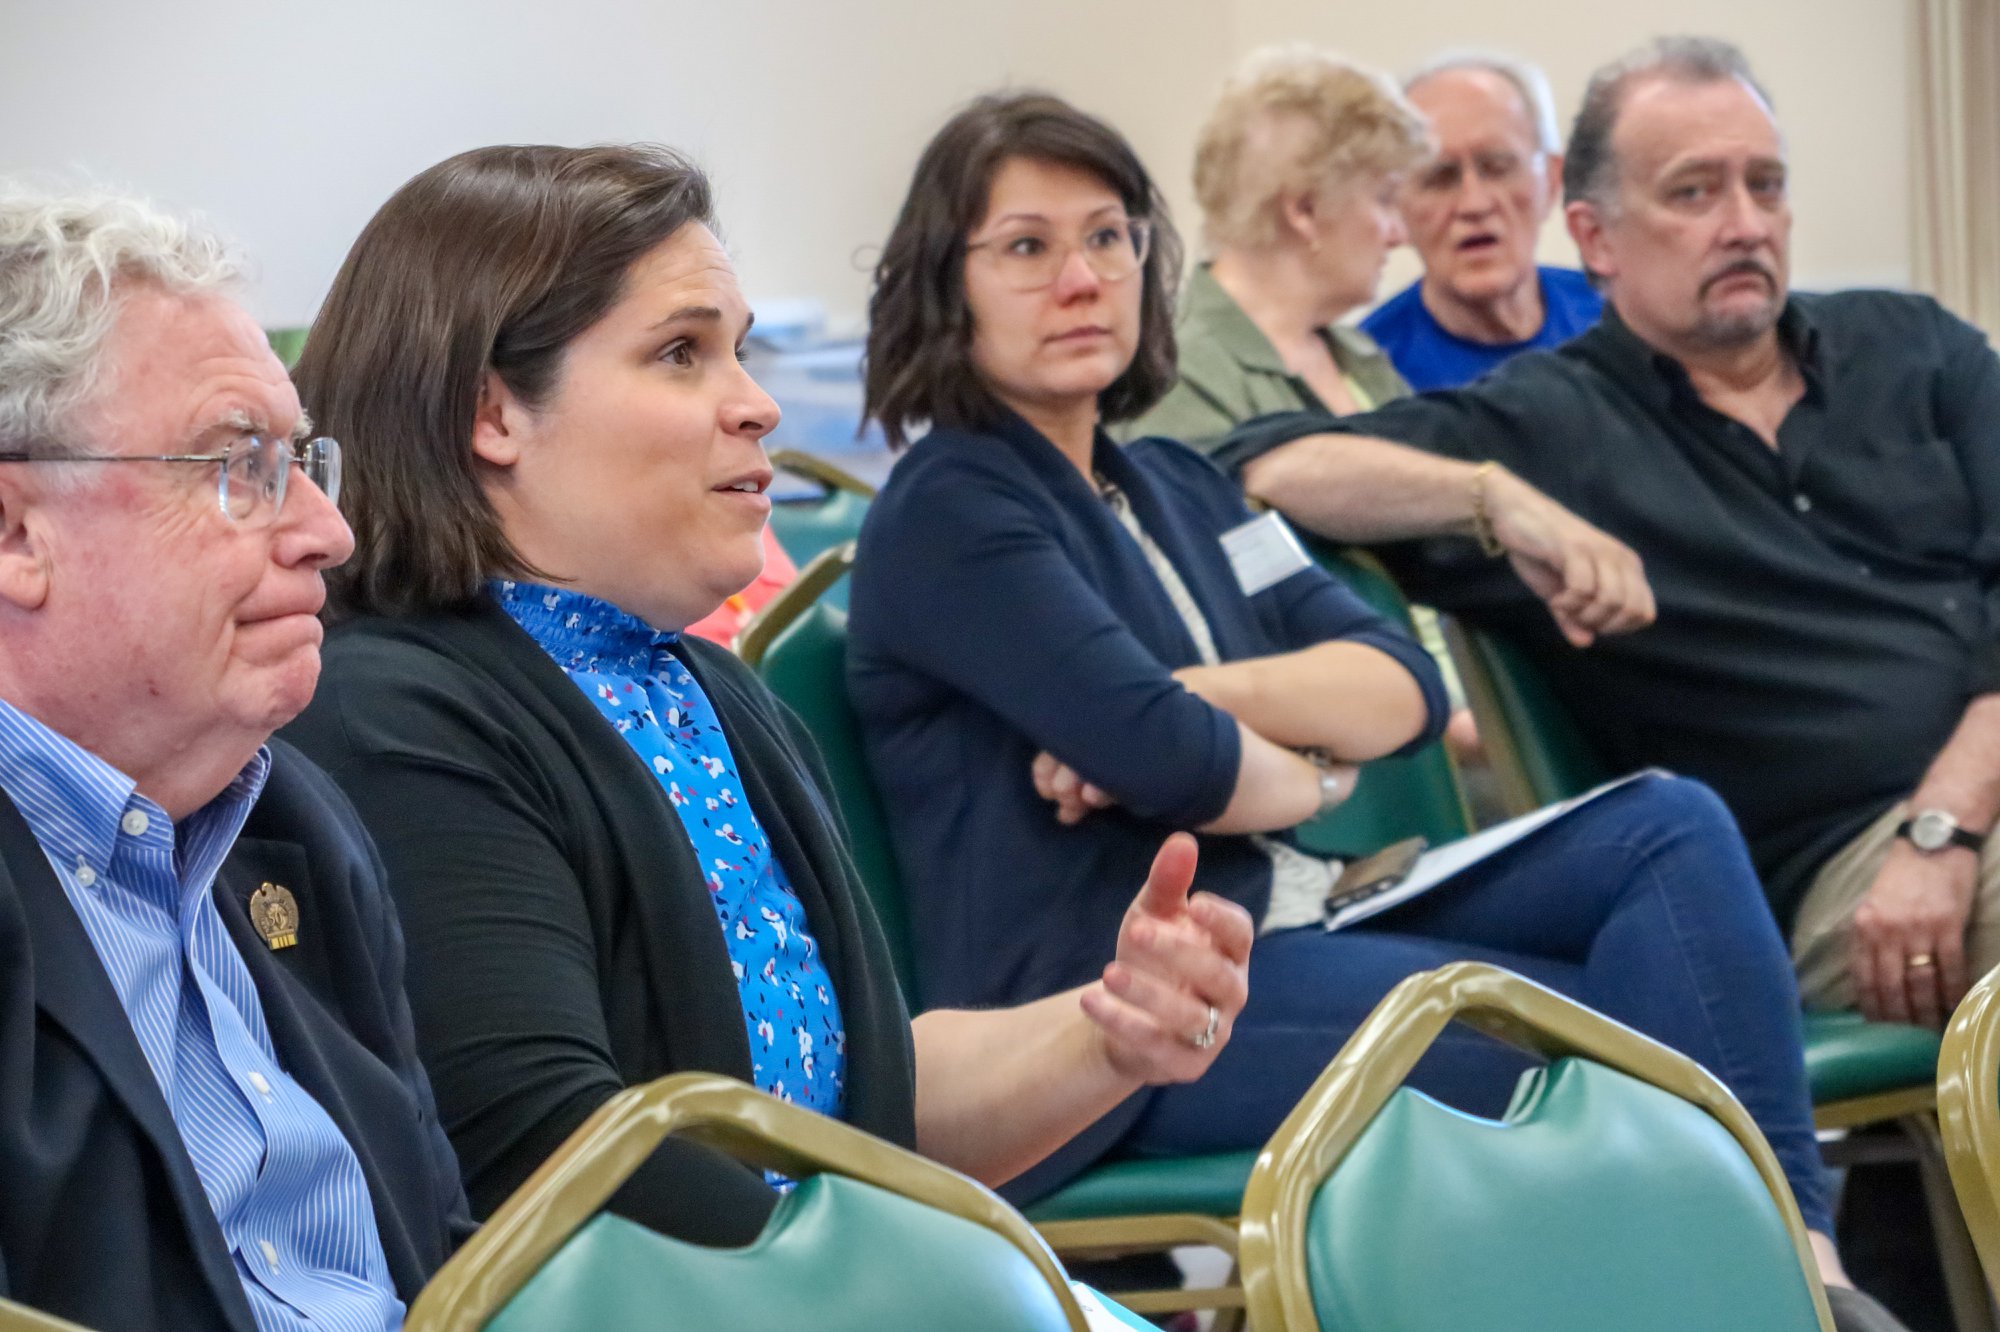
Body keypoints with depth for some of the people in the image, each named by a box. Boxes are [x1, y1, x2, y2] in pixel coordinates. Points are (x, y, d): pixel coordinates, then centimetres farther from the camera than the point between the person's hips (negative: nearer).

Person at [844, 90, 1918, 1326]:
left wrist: (1210, 694, -11)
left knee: (1673, 830, -9)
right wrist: (1309, 774, 1)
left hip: (1284, 920, 8)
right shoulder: (948, 512, -7)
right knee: (1641, 1031, -18)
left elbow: (1406, 684, 7)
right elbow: (1165, 760, -20)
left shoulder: (1175, 485, 19)